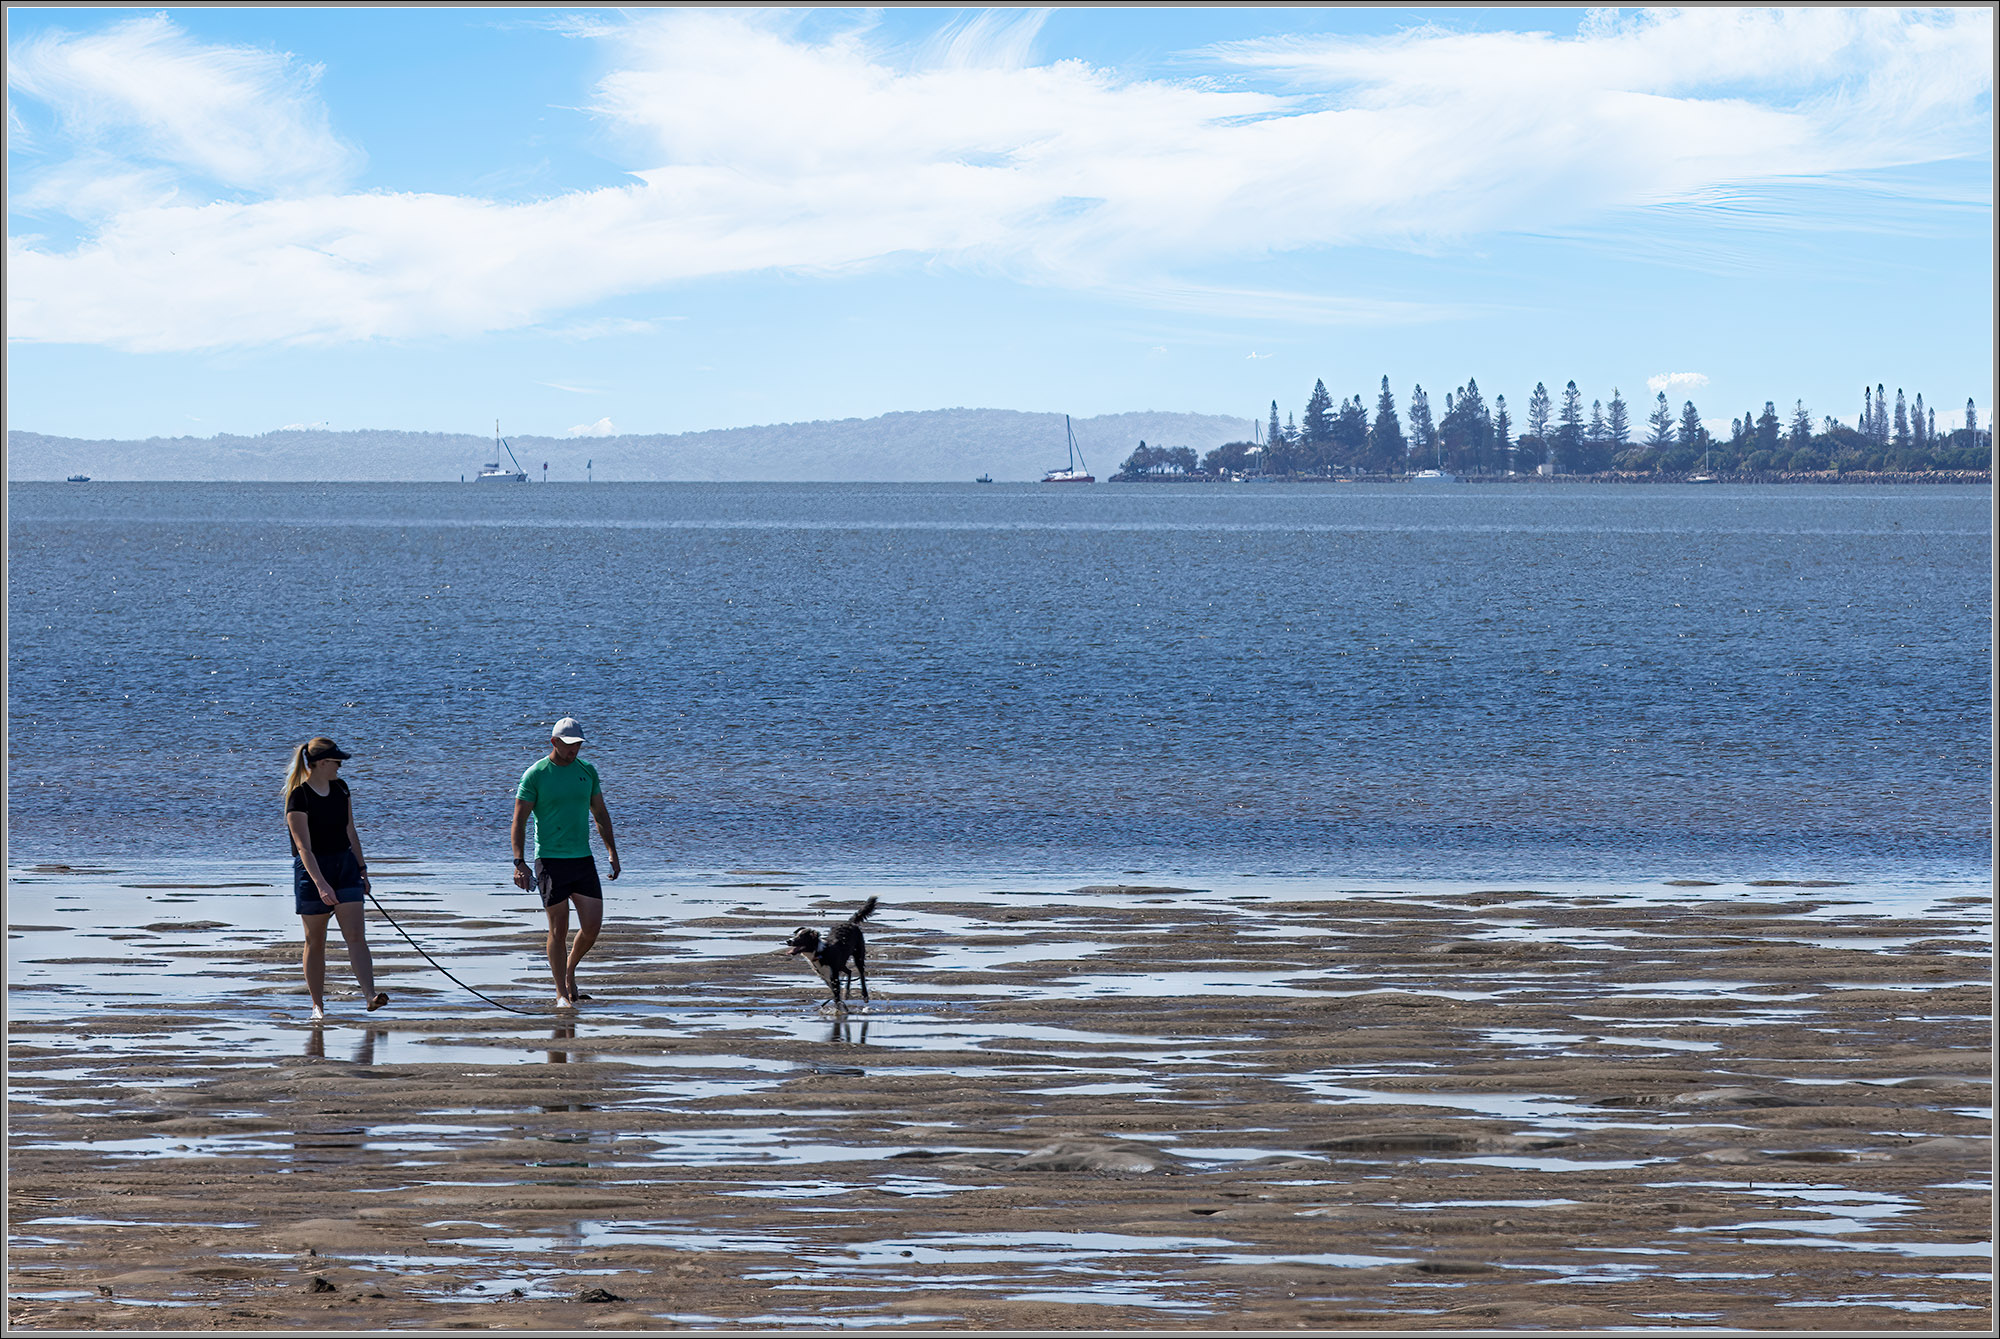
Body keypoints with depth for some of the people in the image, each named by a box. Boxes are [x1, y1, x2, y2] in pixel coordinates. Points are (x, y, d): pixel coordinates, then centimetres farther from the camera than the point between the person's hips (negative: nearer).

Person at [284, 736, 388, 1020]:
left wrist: (361, 869, 16)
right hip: (312, 870, -5)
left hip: (345, 865, 5)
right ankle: (318, 1005, 12)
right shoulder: (299, 797, -15)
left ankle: (370, 995, -19)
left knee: (356, 934, -8)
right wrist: (321, 884, -31)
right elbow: (304, 847, -22)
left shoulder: (340, 788, 6)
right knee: (315, 941, 4)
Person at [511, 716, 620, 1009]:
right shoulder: (535, 775, -5)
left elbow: (600, 813, 20)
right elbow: (519, 821, -6)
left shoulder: (587, 771, 9)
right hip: (550, 861, -4)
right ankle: (562, 993, 6)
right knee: (559, 929, -3)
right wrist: (519, 863, -14)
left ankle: (569, 971, 24)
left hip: (583, 859, 4)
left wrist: (611, 851, 13)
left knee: (593, 925, -2)